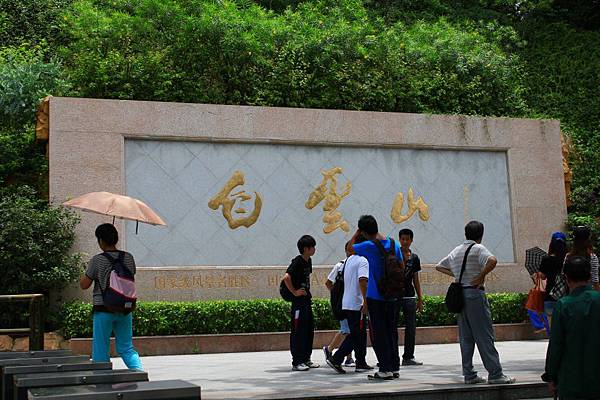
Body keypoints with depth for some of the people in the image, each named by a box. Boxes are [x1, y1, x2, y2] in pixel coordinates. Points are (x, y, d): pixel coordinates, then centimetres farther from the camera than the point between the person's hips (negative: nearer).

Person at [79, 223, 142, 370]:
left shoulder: (97, 260, -11)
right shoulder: (128, 258, 1)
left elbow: (84, 285, -5)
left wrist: (86, 274, 13)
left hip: (103, 310, -4)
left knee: (101, 350, 7)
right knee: (126, 348, 12)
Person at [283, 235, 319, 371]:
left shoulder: (308, 261, 12)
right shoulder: (297, 261, -16)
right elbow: (286, 277, -27)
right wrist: (294, 292, -20)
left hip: (307, 300, 9)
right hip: (298, 300, -9)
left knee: (309, 330, 13)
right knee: (298, 331, -5)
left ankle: (306, 359, 21)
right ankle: (297, 362, -1)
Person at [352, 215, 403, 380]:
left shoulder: (368, 246, -14)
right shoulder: (394, 244, 3)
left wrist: (357, 232, 7)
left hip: (375, 297, -6)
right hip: (393, 297, 6)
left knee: (378, 334, 0)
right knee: (392, 332, 13)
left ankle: (385, 369, 0)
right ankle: (395, 367, 18)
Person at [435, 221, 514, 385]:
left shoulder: (455, 251, 16)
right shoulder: (478, 248, -6)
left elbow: (439, 266, 26)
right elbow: (492, 261, -26)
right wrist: (482, 275, -13)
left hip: (459, 294, 7)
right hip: (475, 293, -7)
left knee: (466, 337, 8)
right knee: (484, 335, -5)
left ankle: (469, 374, 9)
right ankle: (495, 374, -4)